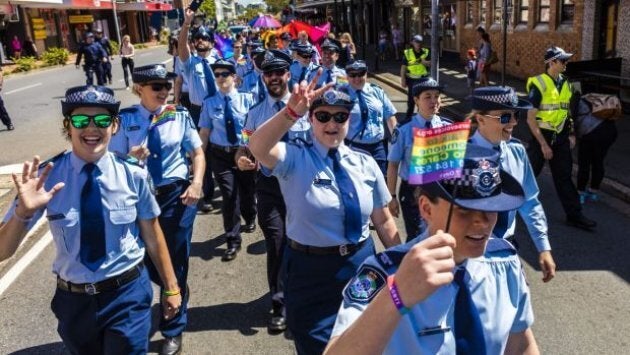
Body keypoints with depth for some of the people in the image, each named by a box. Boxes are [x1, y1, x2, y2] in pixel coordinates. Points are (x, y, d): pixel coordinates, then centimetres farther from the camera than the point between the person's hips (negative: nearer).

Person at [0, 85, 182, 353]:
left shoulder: (132, 175, -11)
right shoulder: (47, 177, -12)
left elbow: (152, 236, 0)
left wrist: (170, 287, 9)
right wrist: (23, 211, -31)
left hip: (128, 294, -2)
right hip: (73, 300, 2)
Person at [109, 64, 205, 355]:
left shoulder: (180, 116, -3)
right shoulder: (126, 119, -6)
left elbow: (197, 153, 0)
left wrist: (196, 183, -16)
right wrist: (130, 158, -28)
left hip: (176, 195, 0)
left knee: (175, 264, 9)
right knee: (141, 262, 9)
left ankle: (173, 331, 30)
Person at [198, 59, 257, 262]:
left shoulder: (247, 99, -5)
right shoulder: (209, 103, -2)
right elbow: (204, 133, 1)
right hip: (220, 154, 0)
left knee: (247, 190, 18)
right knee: (229, 195, -5)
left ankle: (250, 219, 52)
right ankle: (233, 241, 10)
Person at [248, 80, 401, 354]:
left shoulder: (365, 164, 0)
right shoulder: (294, 159, -10)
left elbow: (383, 220, 6)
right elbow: (257, 147, -33)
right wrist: (292, 111, -48)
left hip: (361, 265, 4)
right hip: (310, 272, -3)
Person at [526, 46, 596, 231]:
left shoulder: (565, 83, 7)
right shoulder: (539, 84, -15)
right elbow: (530, 119, -18)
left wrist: (571, 133, 10)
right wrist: (543, 144, -18)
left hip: (560, 137, 6)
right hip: (542, 136, -6)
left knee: (564, 176, 10)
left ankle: (574, 215, 15)